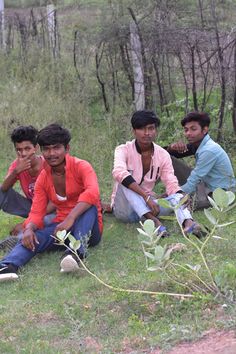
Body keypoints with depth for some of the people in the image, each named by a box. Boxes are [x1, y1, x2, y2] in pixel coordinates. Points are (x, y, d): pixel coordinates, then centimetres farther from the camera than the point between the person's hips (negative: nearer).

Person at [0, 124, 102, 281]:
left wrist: (70, 218, -45)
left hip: (86, 227, -3)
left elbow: (92, 192, -32)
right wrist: (29, 228, -26)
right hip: (61, 227, 3)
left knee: (88, 206, -34)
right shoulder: (43, 178, 5)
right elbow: (37, 212, -2)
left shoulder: (81, 166, -10)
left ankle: (77, 253, -48)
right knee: (32, 238, -26)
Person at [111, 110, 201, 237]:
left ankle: (188, 223, -53)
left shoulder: (163, 155, -1)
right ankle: (153, 220, -44)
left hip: (147, 206, 3)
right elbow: (119, 172, -34)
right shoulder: (123, 150, -13)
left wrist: (182, 197, -33)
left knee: (176, 198, -21)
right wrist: (146, 196, -44)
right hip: (124, 208, -3)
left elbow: (171, 184, -8)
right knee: (125, 180, -31)